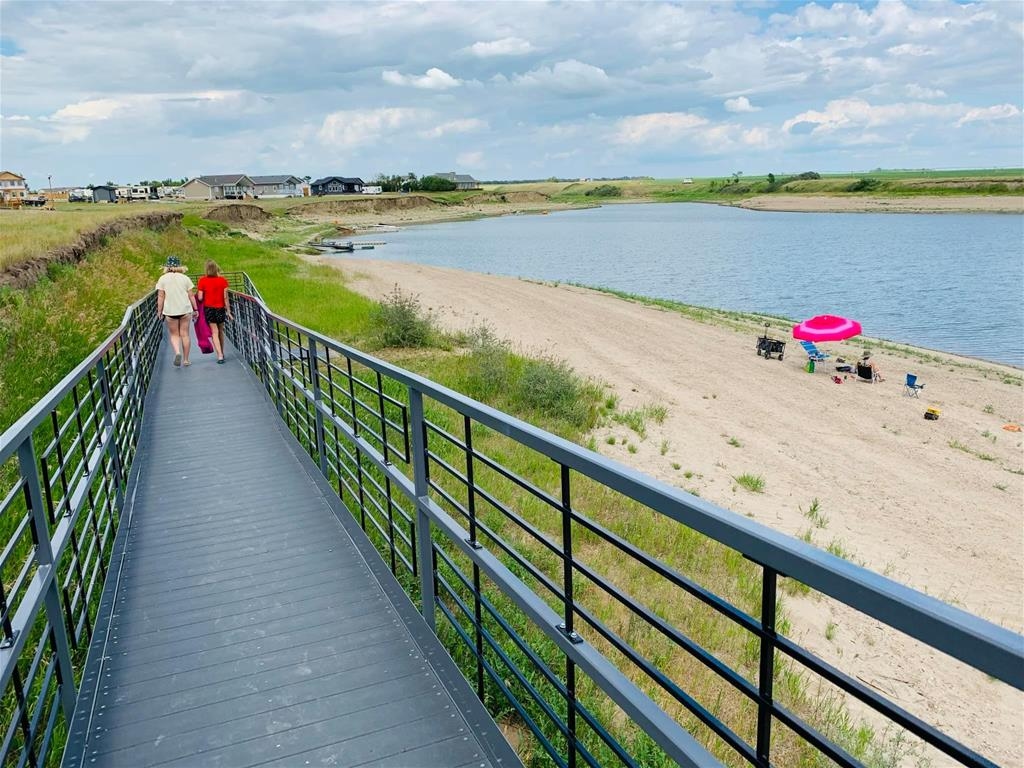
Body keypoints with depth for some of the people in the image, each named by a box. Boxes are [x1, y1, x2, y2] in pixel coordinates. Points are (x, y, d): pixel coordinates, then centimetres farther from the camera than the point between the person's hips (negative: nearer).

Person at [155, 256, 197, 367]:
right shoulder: (185, 278, 2)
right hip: (185, 310, 1)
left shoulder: (163, 279, 0)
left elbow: (161, 296, -4)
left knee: (174, 334, 10)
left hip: (170, 311, -1)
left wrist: (159, 311, 2)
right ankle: (186, 359, 10)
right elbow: (191, 295, 3)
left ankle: (177, 352, -15)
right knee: (185, 334, 6)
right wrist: (195, 309, 10)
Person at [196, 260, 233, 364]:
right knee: (221, 331, 16)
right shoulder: (222, 280, -4)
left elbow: (200, 298, -8)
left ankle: (220, 356, -10)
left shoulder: (202, 280, -7)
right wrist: (228, 311, 1)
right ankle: (222, 353, 26)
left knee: (214, 332, -1)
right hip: (220, 308, 1)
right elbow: (226, 297, -4)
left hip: (208, 308, -1)